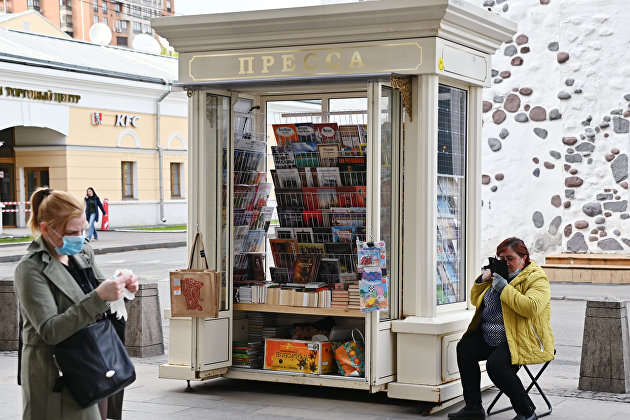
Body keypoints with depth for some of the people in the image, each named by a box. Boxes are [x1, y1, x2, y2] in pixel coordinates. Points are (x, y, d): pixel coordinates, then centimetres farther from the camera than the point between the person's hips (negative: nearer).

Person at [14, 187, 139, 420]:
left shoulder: (83, 252, 6)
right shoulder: (31, 269, -16)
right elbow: (50, 331, -24)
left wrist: (120, 286, -4)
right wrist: (99, 296, -31)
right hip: (55, 378, -7)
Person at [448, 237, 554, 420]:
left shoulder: (537, 278, -9)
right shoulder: (500, 273, 16)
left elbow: (531, 307, -28)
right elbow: (476, 300, 21)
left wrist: (504, 288, -23)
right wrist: (483, 280, 3)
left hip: (522, 340, -9)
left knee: (495, 364, -30)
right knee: (464, 348, -4)